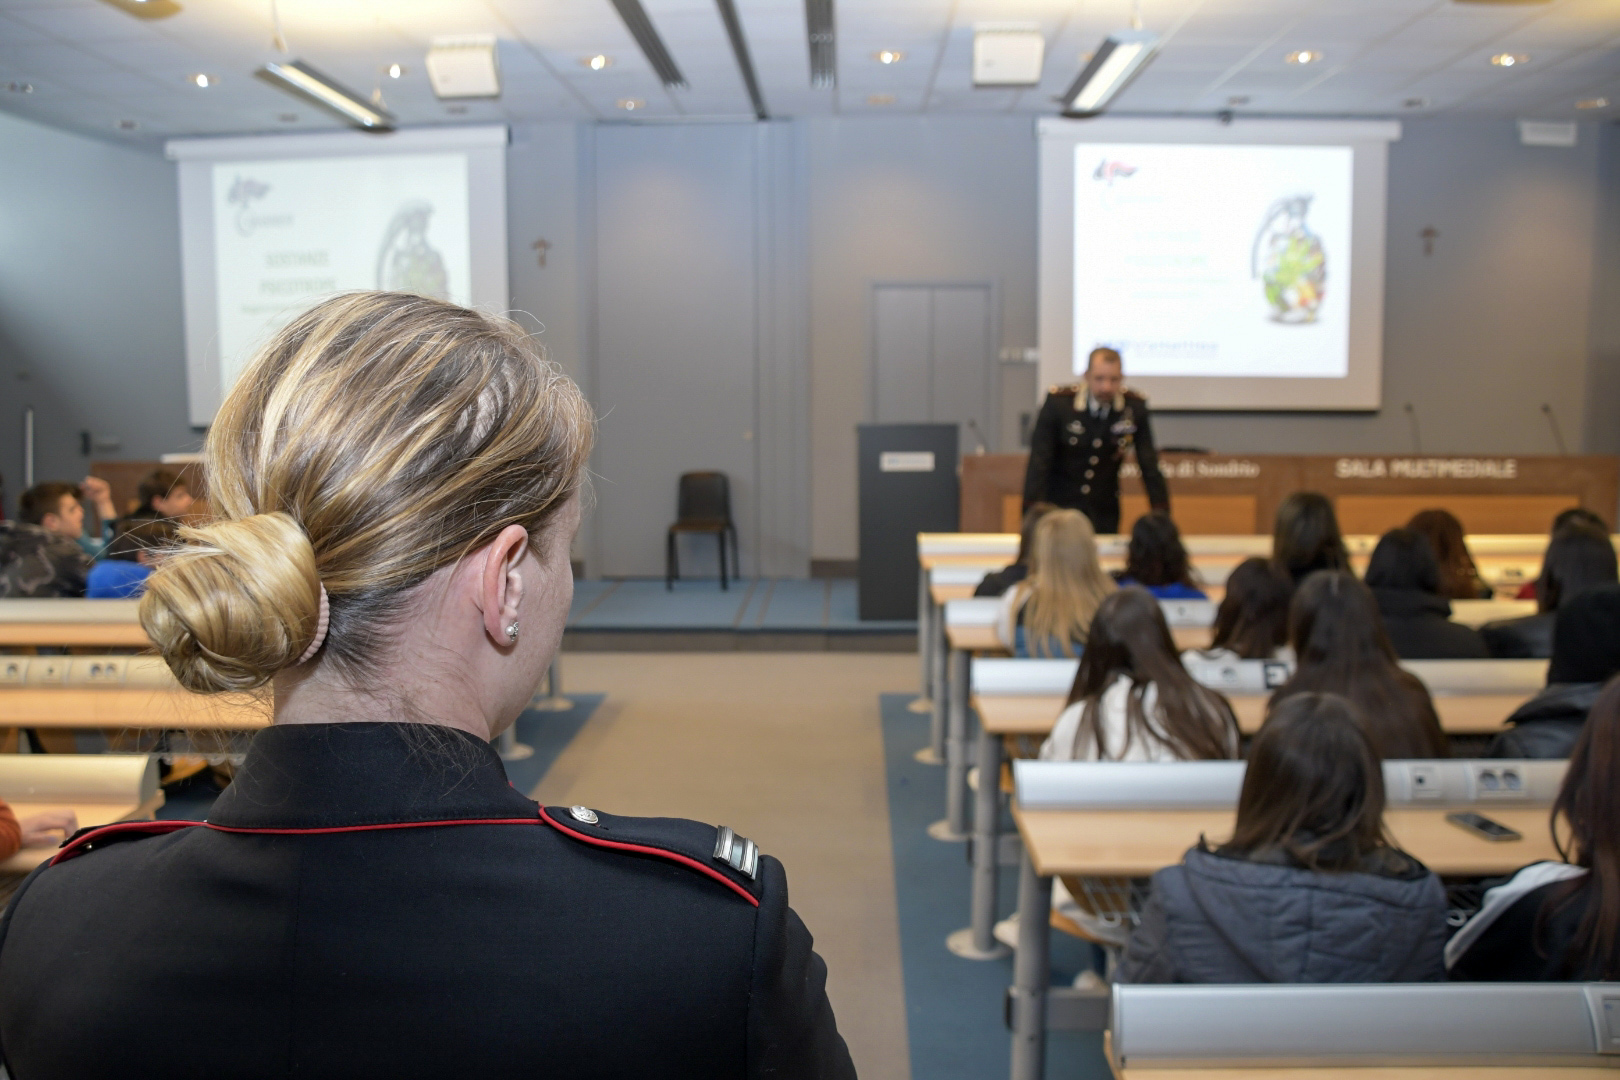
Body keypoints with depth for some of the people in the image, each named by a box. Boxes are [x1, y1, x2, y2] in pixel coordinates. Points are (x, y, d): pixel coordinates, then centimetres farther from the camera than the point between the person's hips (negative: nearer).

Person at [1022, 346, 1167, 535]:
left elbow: (1149, 464, -4)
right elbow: (1039, 461, -17)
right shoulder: (1058, 402, -16)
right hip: (1058, 505, -2)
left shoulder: (1135, 406, -9)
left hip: (1104, 513, 2)